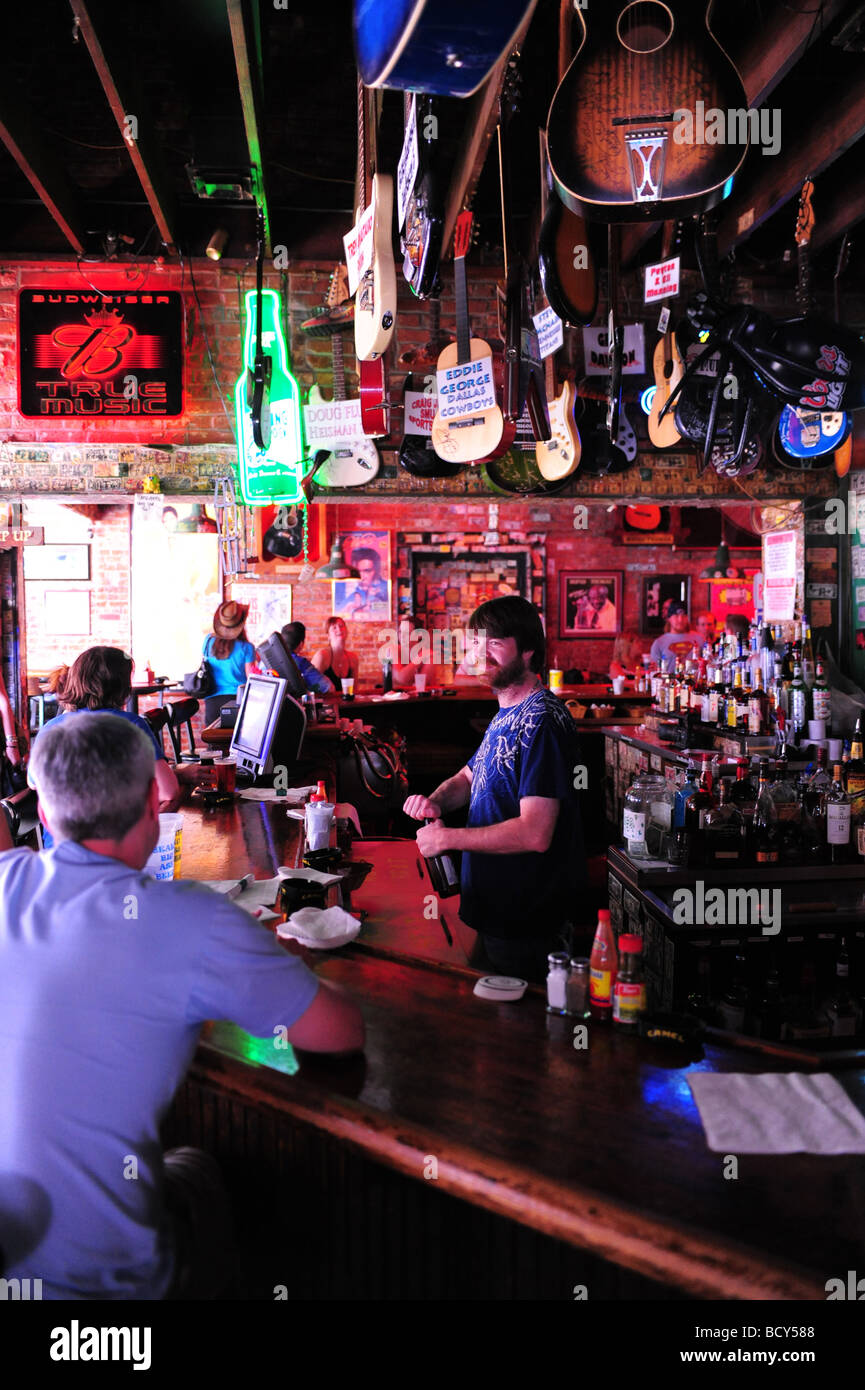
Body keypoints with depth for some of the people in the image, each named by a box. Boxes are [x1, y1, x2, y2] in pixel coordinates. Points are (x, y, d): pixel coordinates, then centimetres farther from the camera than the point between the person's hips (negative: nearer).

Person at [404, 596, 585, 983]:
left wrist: (445, 838, -20)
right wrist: (435, 801, -2)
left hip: (525, 923, -10)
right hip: (496, 910, 10)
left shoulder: (542, 721, -23)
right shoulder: (507, 715, 10)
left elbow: (535, 834, -30)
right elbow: (468, 777, 22)